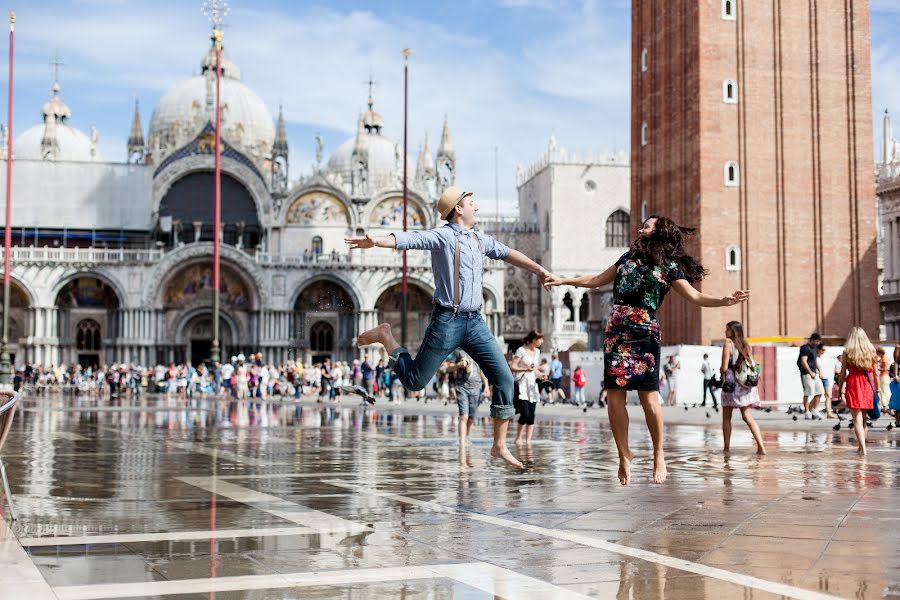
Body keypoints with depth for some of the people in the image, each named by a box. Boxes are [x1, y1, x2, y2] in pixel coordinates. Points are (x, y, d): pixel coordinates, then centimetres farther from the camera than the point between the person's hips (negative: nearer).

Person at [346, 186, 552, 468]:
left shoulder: (480, 240, 16)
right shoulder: (443, 236, -9)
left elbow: (507, 253, 31)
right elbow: (411, 239, -25)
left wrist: (538, 270, 36)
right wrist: (376, 241, -42)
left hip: (475, 322, 7)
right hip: (447, 320, -7)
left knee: (504, 378, -1)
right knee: (415, 381, 1)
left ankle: (499, 446, 9)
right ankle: (385, 336, 25)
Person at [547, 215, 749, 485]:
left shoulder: (669, 266, 5)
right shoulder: (628, 257, 19)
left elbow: (694, 296, -1)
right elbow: (597, 280, 28)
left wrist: (724, 301, -16)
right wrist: (564, 281, 28)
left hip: (645, 336, -4)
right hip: (616, 333, 4)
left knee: (649, 398, -7)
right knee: (614, 398, -2)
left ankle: (658, 455, 8)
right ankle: (624, 456, 8)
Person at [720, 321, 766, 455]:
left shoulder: (728, 344, -10)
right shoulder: (747, 346, 9)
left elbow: (724, 367, -14)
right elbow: (752, 365, 14)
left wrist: (721, 370, 7)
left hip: (732, 384, -5)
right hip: (747, 385, 5)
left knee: (726, 418, 9)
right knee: (748, 417, 3)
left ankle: (727, 447, 10)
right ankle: (761, 446, -9)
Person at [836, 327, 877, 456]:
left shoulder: (847, 352, -2)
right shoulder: (871, 351, 5)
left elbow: (842, 373, -2)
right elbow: (876, 372, 7)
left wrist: (840, 390, 4)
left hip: (853, 384, -3)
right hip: (868, 386, 3)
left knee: (857, 419, -2)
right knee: (863, 418, 15)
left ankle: (863, 448, -11)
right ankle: (860, 445, 21)